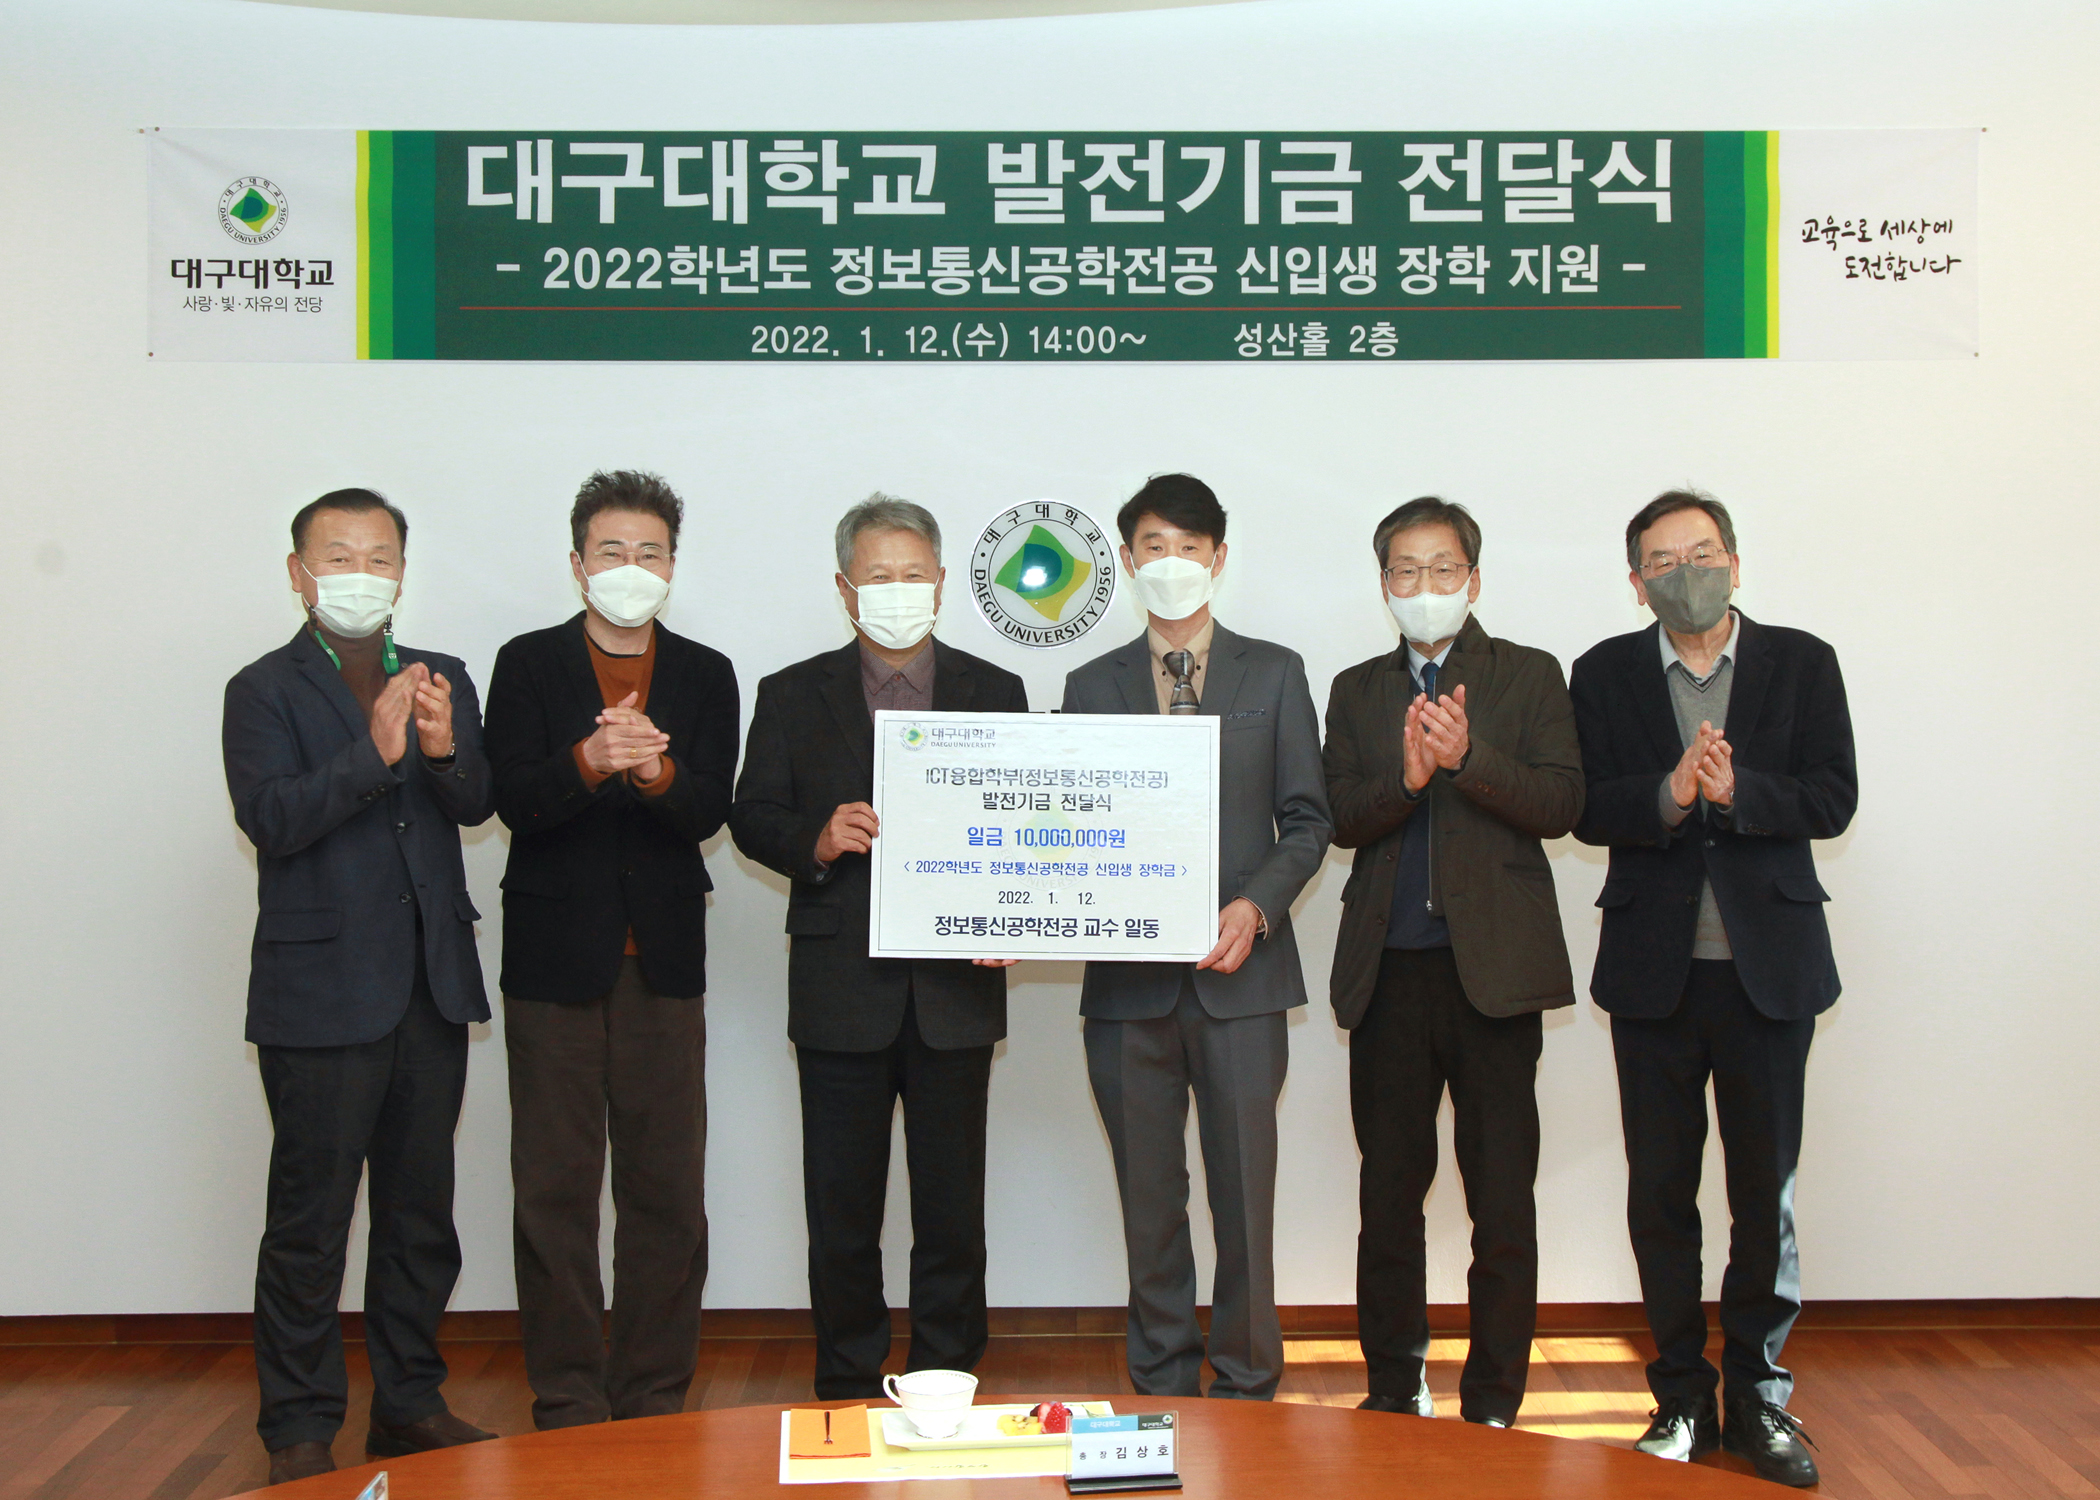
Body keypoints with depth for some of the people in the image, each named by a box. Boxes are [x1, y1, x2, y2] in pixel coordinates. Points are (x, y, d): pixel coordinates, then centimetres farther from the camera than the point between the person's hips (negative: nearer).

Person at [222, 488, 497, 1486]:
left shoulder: (440, 680, 12)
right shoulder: (264, 691, -2)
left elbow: (476, 805, 0)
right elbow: (269, 818, -15)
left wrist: (445, 749, -21)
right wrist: (375, 752, -27)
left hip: (431, 990, 5)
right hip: (323, 993, -5)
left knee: (421, 1214, 13)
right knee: (309, 1225, 1)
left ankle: (411, 1403, 26)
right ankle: (299, 1432, 14)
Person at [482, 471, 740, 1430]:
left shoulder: (705, 676, 9)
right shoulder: (528, 665, 4)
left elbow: (707, 811, -3)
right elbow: (514, 800, -9)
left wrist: (656, 770, -25)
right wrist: (589, 762, -29)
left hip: (663, 961, 2)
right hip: (554, 958, -1)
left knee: (667, 1189, 4)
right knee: (554, 1189, 3)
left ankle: (654, 1399, 16)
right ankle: (567, 1403, 14)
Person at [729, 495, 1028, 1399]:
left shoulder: (995, 694, 9)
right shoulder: (793, 696, 7)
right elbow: (752, 818, 5)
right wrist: (818, 841, -16)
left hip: (955, 990, 1)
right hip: (841, 990, 0)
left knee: (953, 1207, 8)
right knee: (842, 1210, 7)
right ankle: (847, 1388, 20)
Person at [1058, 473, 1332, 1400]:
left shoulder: (1274, 674, 9)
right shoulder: (1092, 687, 12)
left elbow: (1306, 822, 5)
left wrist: (1257, 907, -11)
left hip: (1240, 975, -1)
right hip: (1127, 981, 1)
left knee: (1244, 1193, 1)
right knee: (1149, 1201, 8)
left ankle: (1246, 1388, 16)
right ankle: (1163, 1388, 21)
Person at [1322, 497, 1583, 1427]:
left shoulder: (1529, 677, 8)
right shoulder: (1357, 691, 15)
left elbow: (1560, 804, -4)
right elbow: (1342, 819, 3)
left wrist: (1467, 756, -19)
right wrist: (1406, 775, -16)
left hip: (1493, 966, -2)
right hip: (1388, 973, 2)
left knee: (1503, 1203, -1)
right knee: (1388, 1196, 8)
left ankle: (1493, 1408, 11)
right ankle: (1394, 1394, 21)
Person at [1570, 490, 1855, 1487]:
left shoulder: (1801, 663, 5)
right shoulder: (1605, 675, 5)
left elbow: (1832, 800, -4)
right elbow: (1586, 808, -4)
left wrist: (1737, 792, -20)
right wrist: (1670, 796, -21)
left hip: (1768, 964, 0)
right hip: (1654, 966, 1)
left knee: (1766, 1193, 5)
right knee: (1660, 1193, 7)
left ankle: (1758, 1395, 19)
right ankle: (1682, 1395, 20)